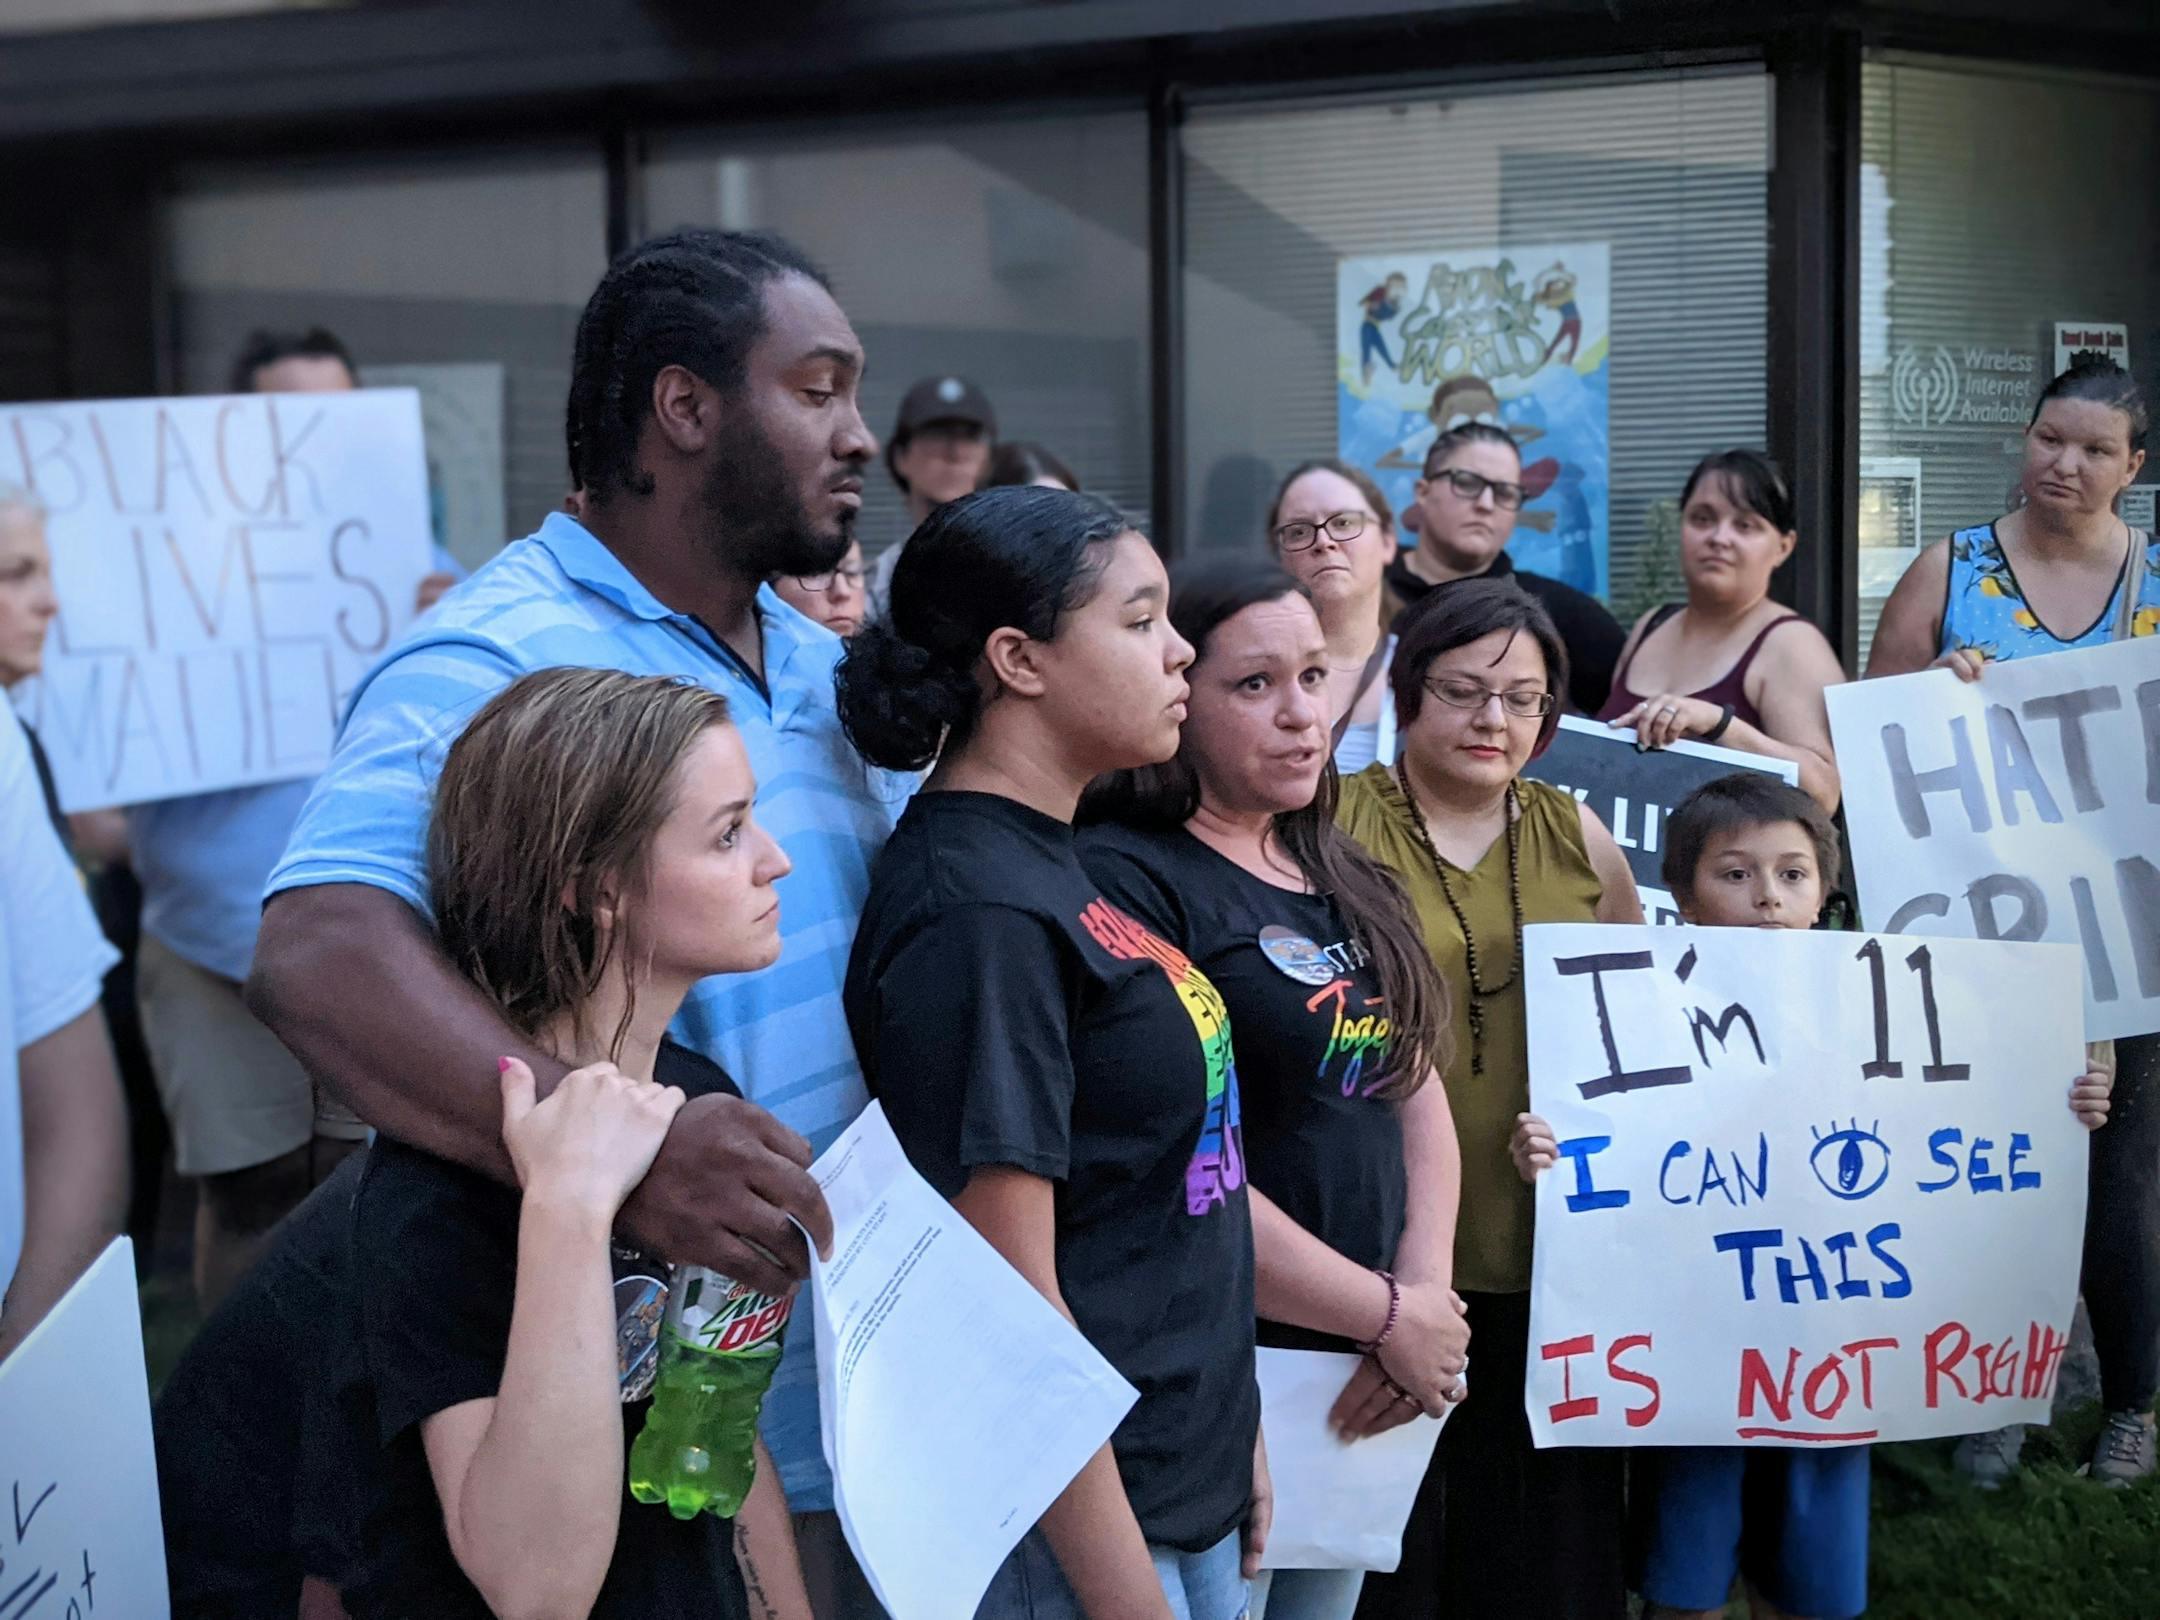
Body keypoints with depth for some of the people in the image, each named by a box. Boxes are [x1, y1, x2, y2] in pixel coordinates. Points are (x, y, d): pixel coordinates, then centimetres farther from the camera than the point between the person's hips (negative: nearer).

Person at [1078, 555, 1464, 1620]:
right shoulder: (1123, 882, -15)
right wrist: (1390, 1319, -13)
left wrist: (1426, 1293, -4)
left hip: (1358, 1379, 8)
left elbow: (1418, 1094, 14)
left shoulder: (1344, 880, 13)